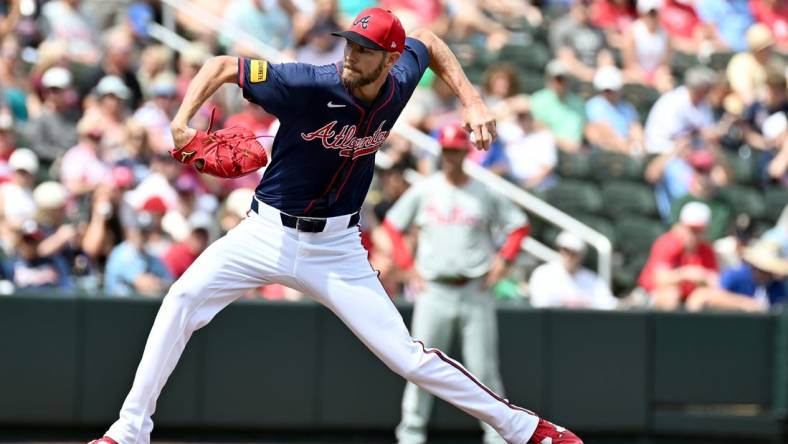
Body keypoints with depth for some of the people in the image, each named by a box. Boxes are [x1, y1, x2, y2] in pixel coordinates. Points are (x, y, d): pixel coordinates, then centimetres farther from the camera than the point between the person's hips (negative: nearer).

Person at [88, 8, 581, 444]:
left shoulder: (400, 83, -10)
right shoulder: (311, 84, -23)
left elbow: (428, 41, 14)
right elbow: (223, 66, -18)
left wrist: (474, 103, 5)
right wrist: (182, 122, -32)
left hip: (336, 248, 1)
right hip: (268, 231, -1)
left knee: (407, 356, -6)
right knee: (183, 299, -18)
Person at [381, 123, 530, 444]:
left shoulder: (485, 194, 4)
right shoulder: (423, 191, 6)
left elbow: (519, 225, 11)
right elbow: (392, 225, 13)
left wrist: (503, 258, -4)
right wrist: (407, 265, 2)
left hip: (475, 289, -1)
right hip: (434, 291, 1)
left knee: (484, 369, -2)